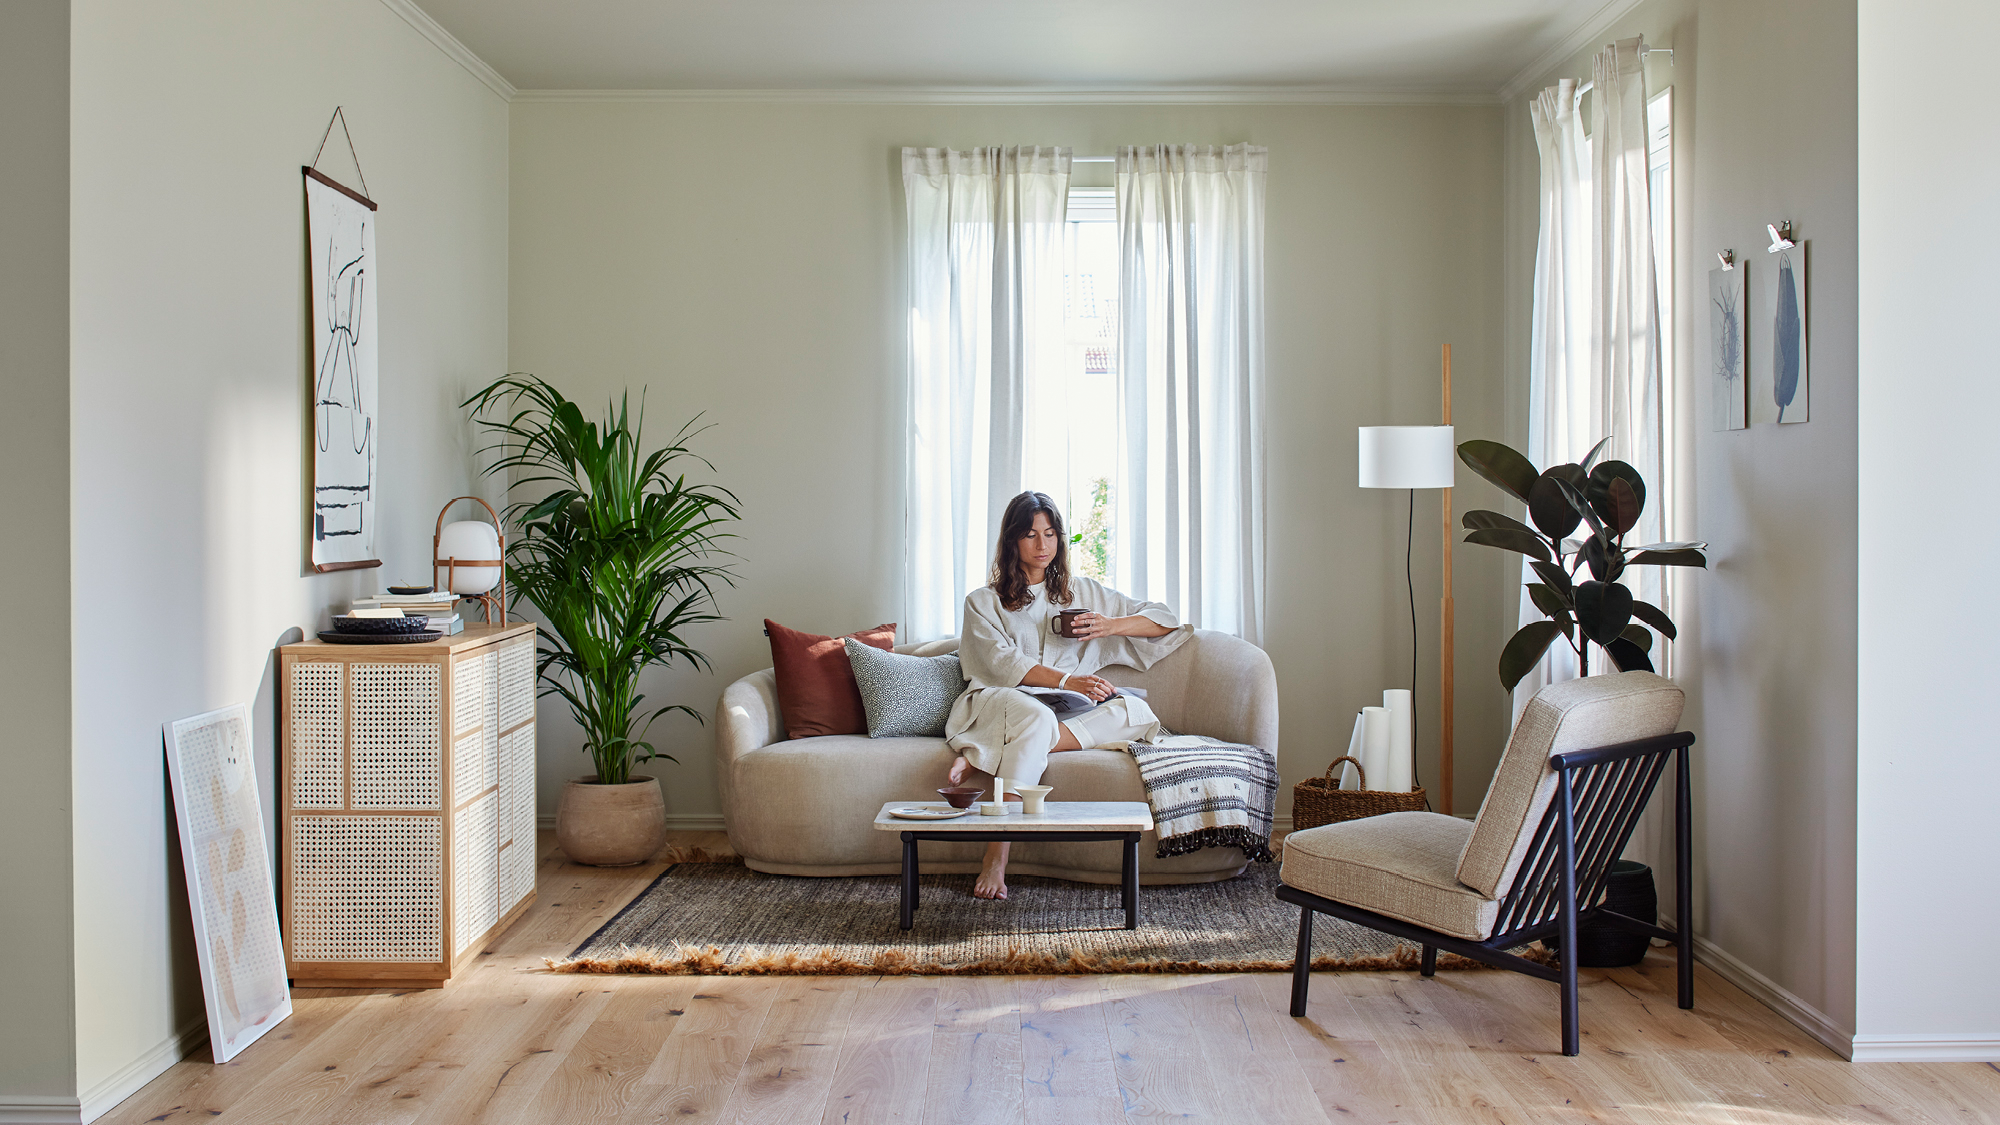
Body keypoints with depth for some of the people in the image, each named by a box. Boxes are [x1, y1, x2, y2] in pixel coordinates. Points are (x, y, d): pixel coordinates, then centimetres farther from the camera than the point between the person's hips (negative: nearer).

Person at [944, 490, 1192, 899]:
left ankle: (982, 759, -36)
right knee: (1035, 716, -40)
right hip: (999, 701, -3)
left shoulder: (1083, 592, 23)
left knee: (1135, 710, -28)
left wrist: (1112, 625, -1)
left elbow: (1164, 620, 20)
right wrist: (1066, 680, -21)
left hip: (1070, 712, 4)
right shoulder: (983, 601, 15)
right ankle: (995, 861, -47)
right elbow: (1001, 661, -4)